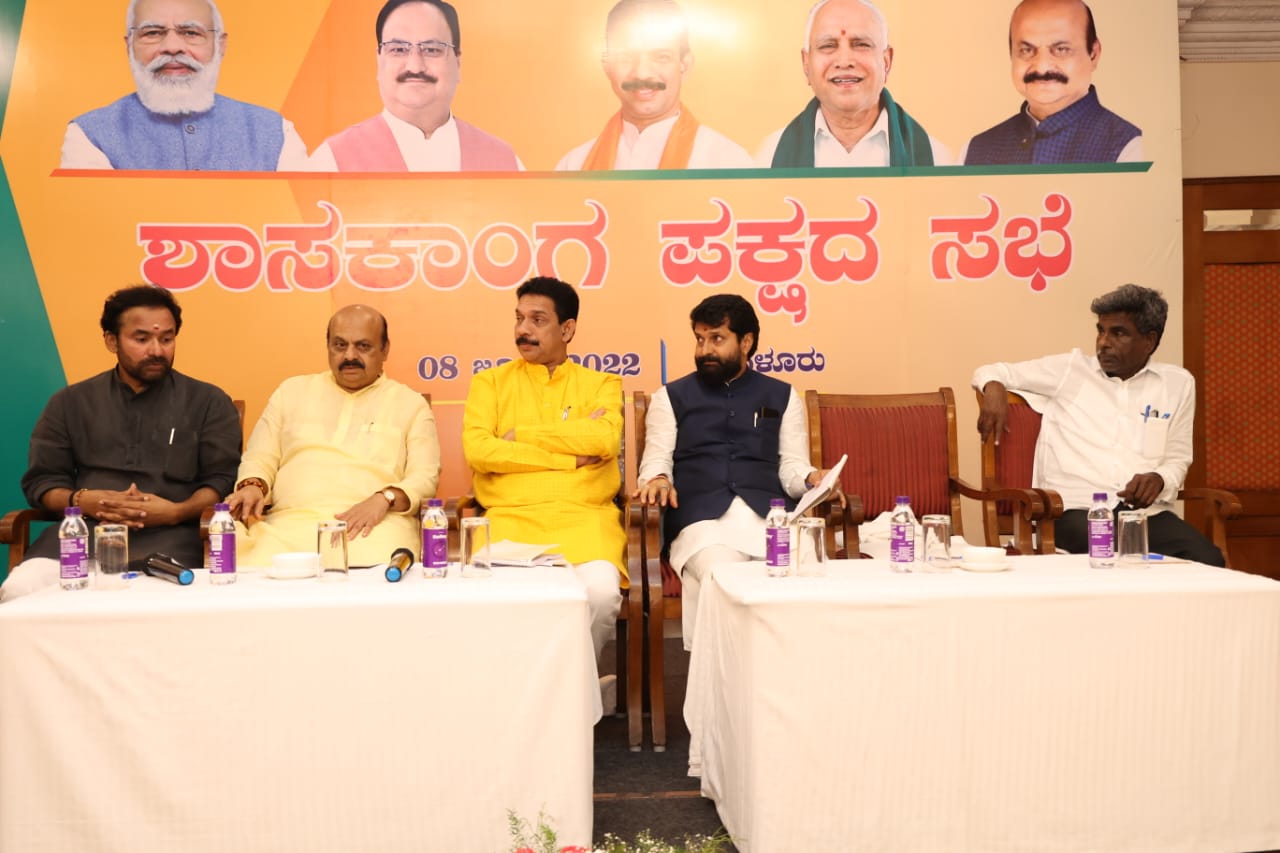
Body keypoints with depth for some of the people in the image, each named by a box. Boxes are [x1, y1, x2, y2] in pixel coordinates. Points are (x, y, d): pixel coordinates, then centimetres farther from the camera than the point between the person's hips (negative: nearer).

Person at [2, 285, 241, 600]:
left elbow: (223, 480, 5)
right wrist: (81, 501, -6)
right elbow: (41, 479, 17)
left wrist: (177, 512, -15)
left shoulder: (209, 402, 11)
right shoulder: (71, 402, 19)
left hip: (167, 535, -3)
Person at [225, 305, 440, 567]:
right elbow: (260, 458, 20)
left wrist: (384, 499, -16)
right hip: (290, 522, 2)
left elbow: (425, 477, 4)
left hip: (374, 525, -2)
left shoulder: (411, 403, 14)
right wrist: (253, 486, -4)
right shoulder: (292, 391, 23)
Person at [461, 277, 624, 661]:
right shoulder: (490, 382, 14)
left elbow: (605, 439, -8)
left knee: (601, 592, -28)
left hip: (584, 517, 0)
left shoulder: (601, 384, 14)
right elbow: (477, 450, -4)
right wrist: (571, 455, -5)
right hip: (509, 517, 0)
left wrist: (520, 435, -4)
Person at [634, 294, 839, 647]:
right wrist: (657, 480, -13)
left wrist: (812, 479, -10)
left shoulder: (783, 396, 22)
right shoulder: (671, 397, 20)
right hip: (702, 518, -1)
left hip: (771, 514, 2)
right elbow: (656, 460, 11)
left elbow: (792, 466, 14)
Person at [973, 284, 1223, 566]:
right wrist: (994, 388, -11)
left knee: (1207, 561, -27)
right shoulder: (1070, 369, 9)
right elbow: (994, 371, 15)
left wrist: (1159, 479, -6)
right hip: (1077, 509, -3)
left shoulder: (1178, 383, 16)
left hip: (1149, 511, 3)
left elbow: (1178, 459, 19)